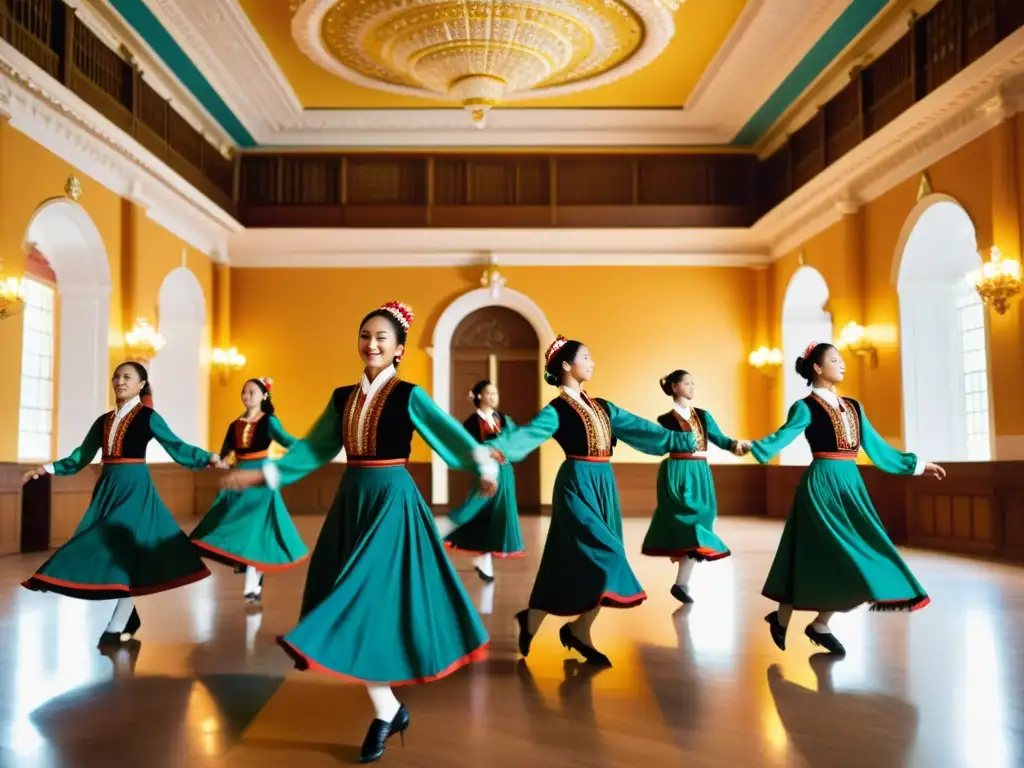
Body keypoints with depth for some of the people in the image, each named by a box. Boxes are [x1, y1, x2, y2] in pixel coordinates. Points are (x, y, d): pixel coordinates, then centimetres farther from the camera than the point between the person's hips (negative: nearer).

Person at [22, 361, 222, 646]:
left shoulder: (148, 416, -2)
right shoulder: (104, 421, 13)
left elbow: (176, 447, -7)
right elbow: (81, 457, 16)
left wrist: (208, 458, -19)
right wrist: (47, 468, 8)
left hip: (135, 488, -6)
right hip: (108, 488, 6)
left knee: (128, 550, -10)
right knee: (106, 548, 5)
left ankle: (117, 627, -7)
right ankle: (129, 618, 18)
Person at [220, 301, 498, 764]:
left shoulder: (408, 395, -7)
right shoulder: (343, 397, 9)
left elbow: (448, 432, -19)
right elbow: (312, 449, 16)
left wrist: (483, 466, -36)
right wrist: (262, 473, 13)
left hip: (392, 500, -6)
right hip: (352, 500, 6)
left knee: (372, 601, -7)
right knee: (357, 606, 5)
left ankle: (384, 714, 9)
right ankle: (391, 708, 18)